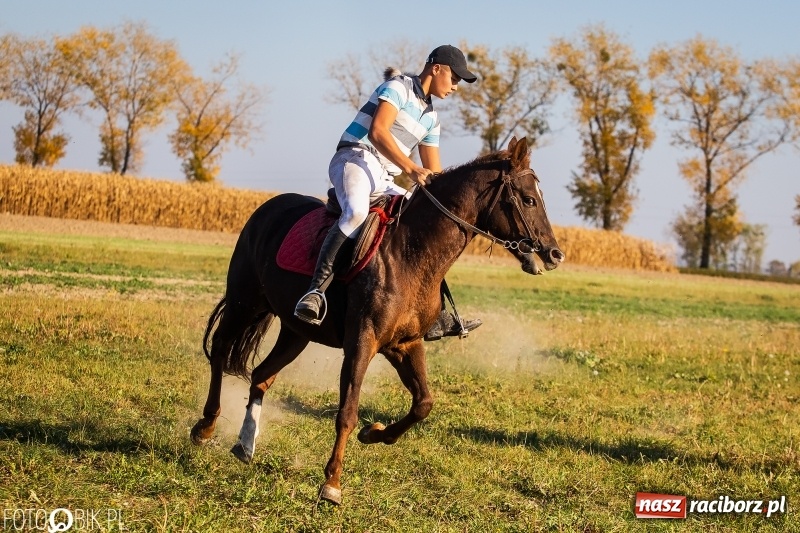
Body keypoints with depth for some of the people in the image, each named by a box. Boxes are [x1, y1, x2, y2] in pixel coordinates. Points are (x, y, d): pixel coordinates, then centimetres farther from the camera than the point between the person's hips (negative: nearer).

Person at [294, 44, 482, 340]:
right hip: (356, 158, -10)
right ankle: (316, 291, -44)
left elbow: (433, 173, 28)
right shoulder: (399, 87, -1)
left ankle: (438, 318, 13)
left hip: (384, 180, 10)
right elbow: (377, 131, -17)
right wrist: (411, 169, -26)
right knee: (356, 211, -40)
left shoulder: (431, 117, 24)